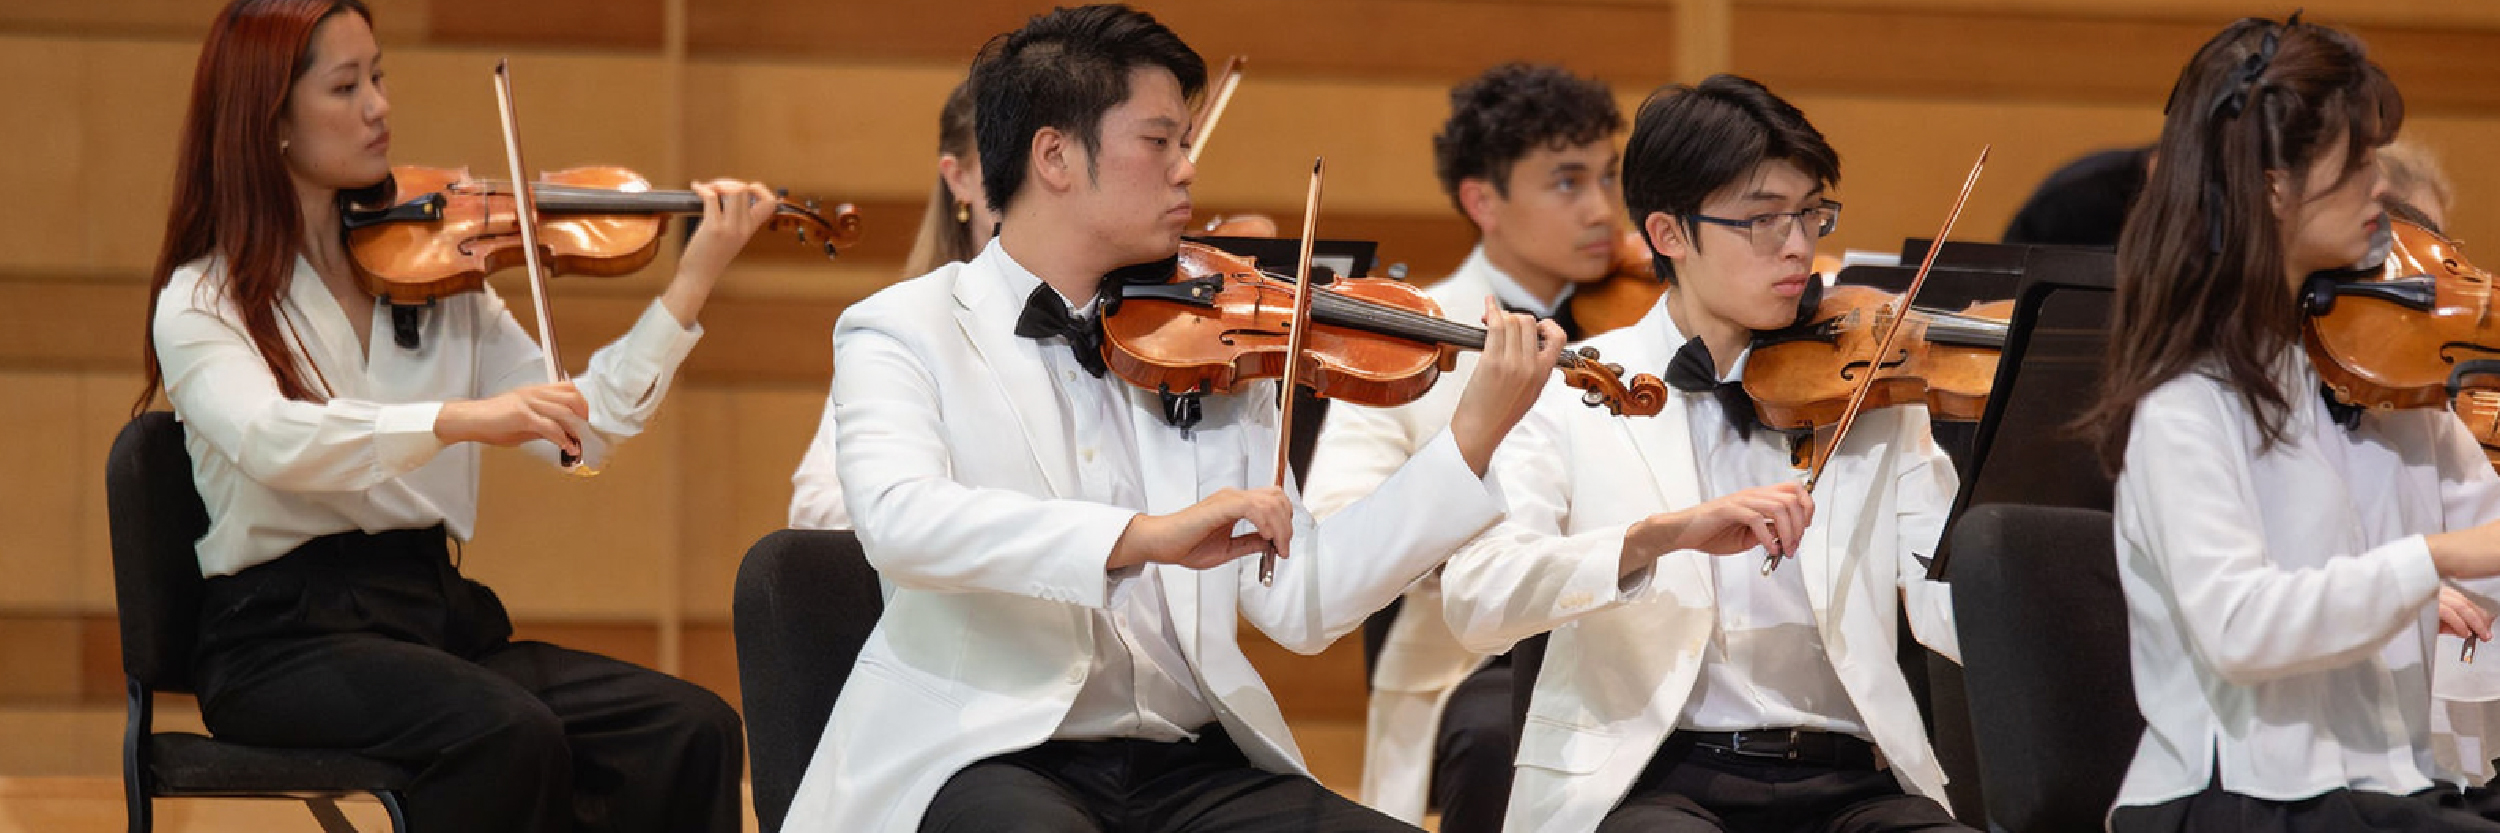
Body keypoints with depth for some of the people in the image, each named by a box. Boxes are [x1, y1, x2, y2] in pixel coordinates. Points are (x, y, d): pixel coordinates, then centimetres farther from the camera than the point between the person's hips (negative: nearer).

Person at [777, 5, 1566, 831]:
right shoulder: (904, 332, 2)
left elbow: (1299, 606, 6)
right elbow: (898, 520, -20)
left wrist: (1472, 440, -2)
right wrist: (1145, 536, -30)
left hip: (1188, 764, 4)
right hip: (989, 760, -4)